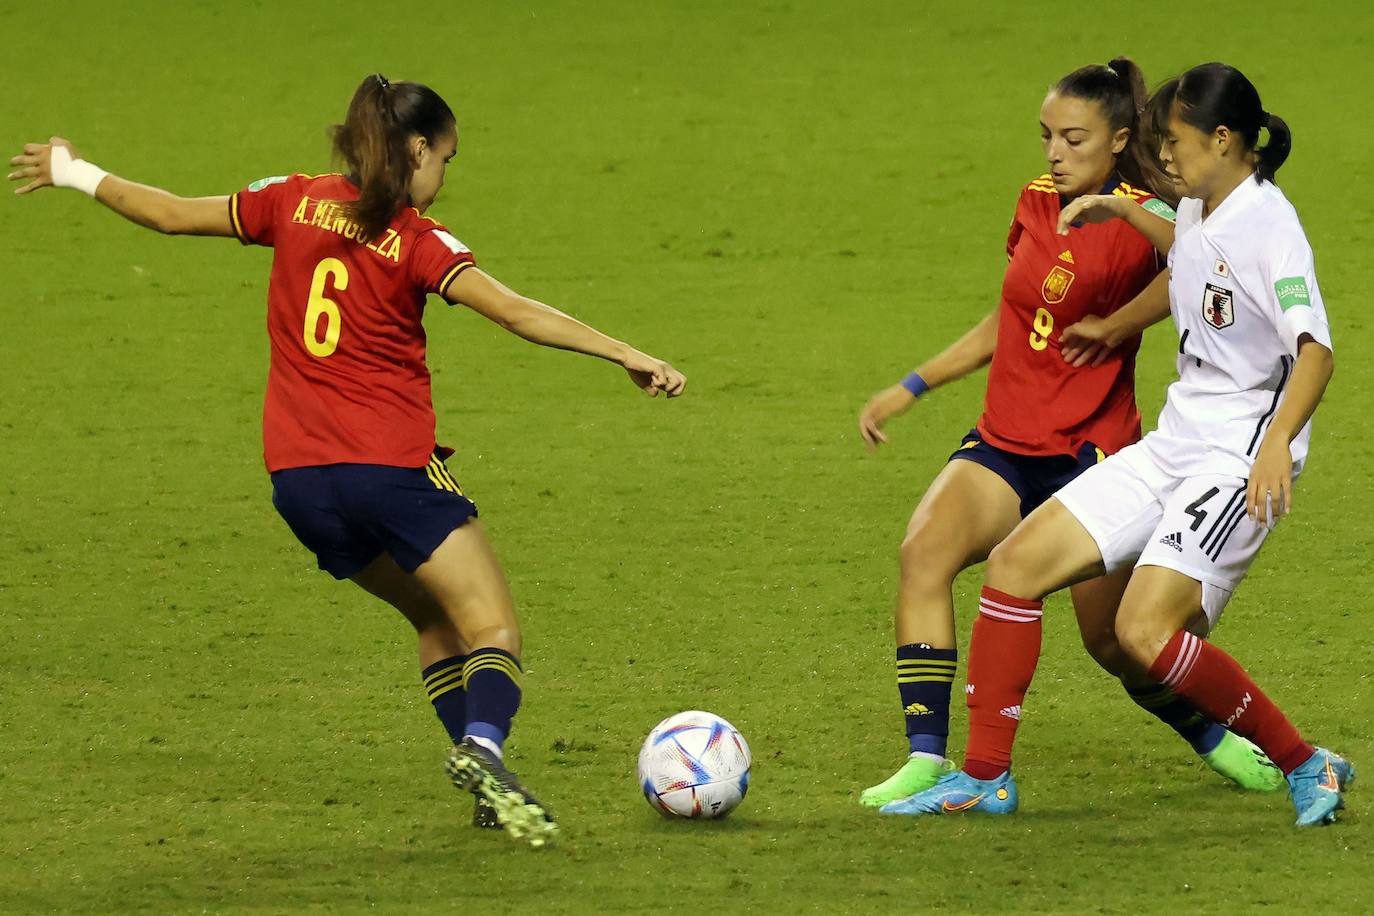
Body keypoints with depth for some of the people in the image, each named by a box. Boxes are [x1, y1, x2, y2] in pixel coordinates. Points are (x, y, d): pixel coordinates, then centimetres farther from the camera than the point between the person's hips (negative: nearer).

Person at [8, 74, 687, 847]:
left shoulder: (295, 203, 7)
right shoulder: (417, 241, -7)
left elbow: (170, 214, 13)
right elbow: (515, 312, -18)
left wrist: (78, 174, 28)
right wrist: (625, 354, -20)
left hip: (298, 478, 6)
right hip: (392, 465, -6)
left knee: (438, 621, 19)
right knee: (494, 628, -6)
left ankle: (487, 788, 5)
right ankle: (483, 746, -36)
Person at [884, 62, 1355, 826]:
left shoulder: (1268, 226, -18)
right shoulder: (1200, 211, 9)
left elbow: (1315, 351, -30)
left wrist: (1277, 441, -45)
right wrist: (1122, 213, 28)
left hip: (1239, 459, -9)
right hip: (1174, 444, 9)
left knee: (1145, 630, -23)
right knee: (1017, 564, 3)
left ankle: (1308, 767, -7)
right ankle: (986, 777, 10)